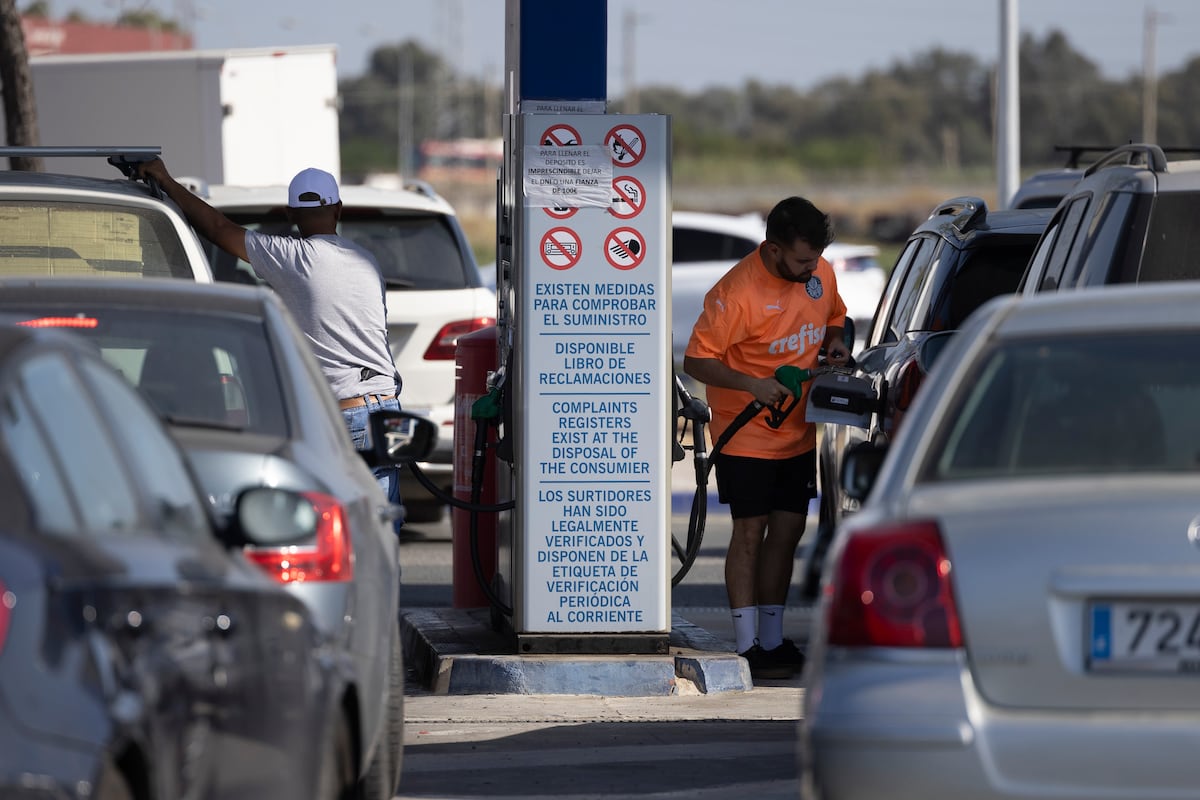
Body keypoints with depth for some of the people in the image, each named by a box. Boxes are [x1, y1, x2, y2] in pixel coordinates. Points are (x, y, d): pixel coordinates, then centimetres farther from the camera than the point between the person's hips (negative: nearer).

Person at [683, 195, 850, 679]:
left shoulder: (821, 275, -1)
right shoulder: (737, 292, -22)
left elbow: (834, 319, 20)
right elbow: (696, 361, -18)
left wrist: (834, 344, -2)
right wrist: (751, 384, -29)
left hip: (798, 434, 7)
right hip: (746, 436, -6)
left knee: (787, 531, 10)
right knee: (750, 532, -5)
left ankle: (772, 639, 19)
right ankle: (747, 648, -3)